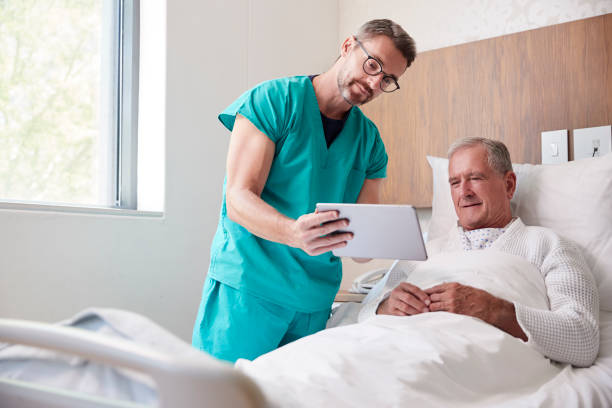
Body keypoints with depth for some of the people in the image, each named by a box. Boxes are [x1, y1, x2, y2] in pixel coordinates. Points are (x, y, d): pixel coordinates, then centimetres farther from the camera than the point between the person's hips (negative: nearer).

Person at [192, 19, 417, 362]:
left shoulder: (370, 141, 9)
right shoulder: (273, 100, -5)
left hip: (317, 297, 5)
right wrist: (294, 233, -33)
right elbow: (239, 199, -14)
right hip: (248, 285, -4)